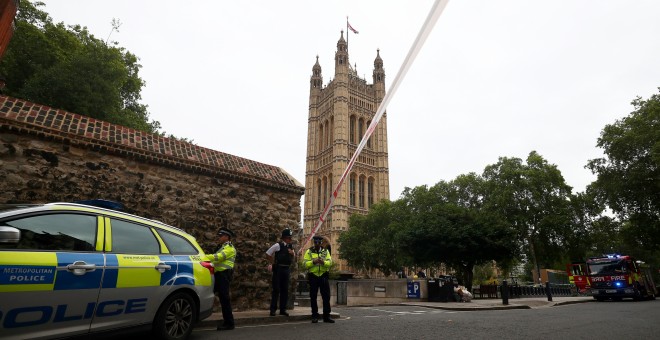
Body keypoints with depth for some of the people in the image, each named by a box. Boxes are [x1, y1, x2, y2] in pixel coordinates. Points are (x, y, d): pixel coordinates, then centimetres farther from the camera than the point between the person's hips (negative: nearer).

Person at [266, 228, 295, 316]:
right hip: (278, 269, -6)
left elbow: (293, 258, 18)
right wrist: (271, 263, -1)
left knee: (285, 290, 9)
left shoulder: (291, 246, 8)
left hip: (287, 269, 6)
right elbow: (268, 253, -5)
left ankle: (283, 309, 19)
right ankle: (273, 309, 7)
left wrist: (293, 254, -3)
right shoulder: (278, 245, -10)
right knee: (276, 289, -2)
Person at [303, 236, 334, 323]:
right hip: (313, 276, -1)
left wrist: (323, 262, -24)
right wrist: (313, 262, -22)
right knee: (313, 297, 5)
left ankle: (326, 316, 11)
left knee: (326, 296, 2)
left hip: (323, 276, 1)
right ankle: (315, 316, 15)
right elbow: (305, 264, -6)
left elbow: (330, 262, -4)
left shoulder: (326, 251, 8)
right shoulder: (309, 251, 3)